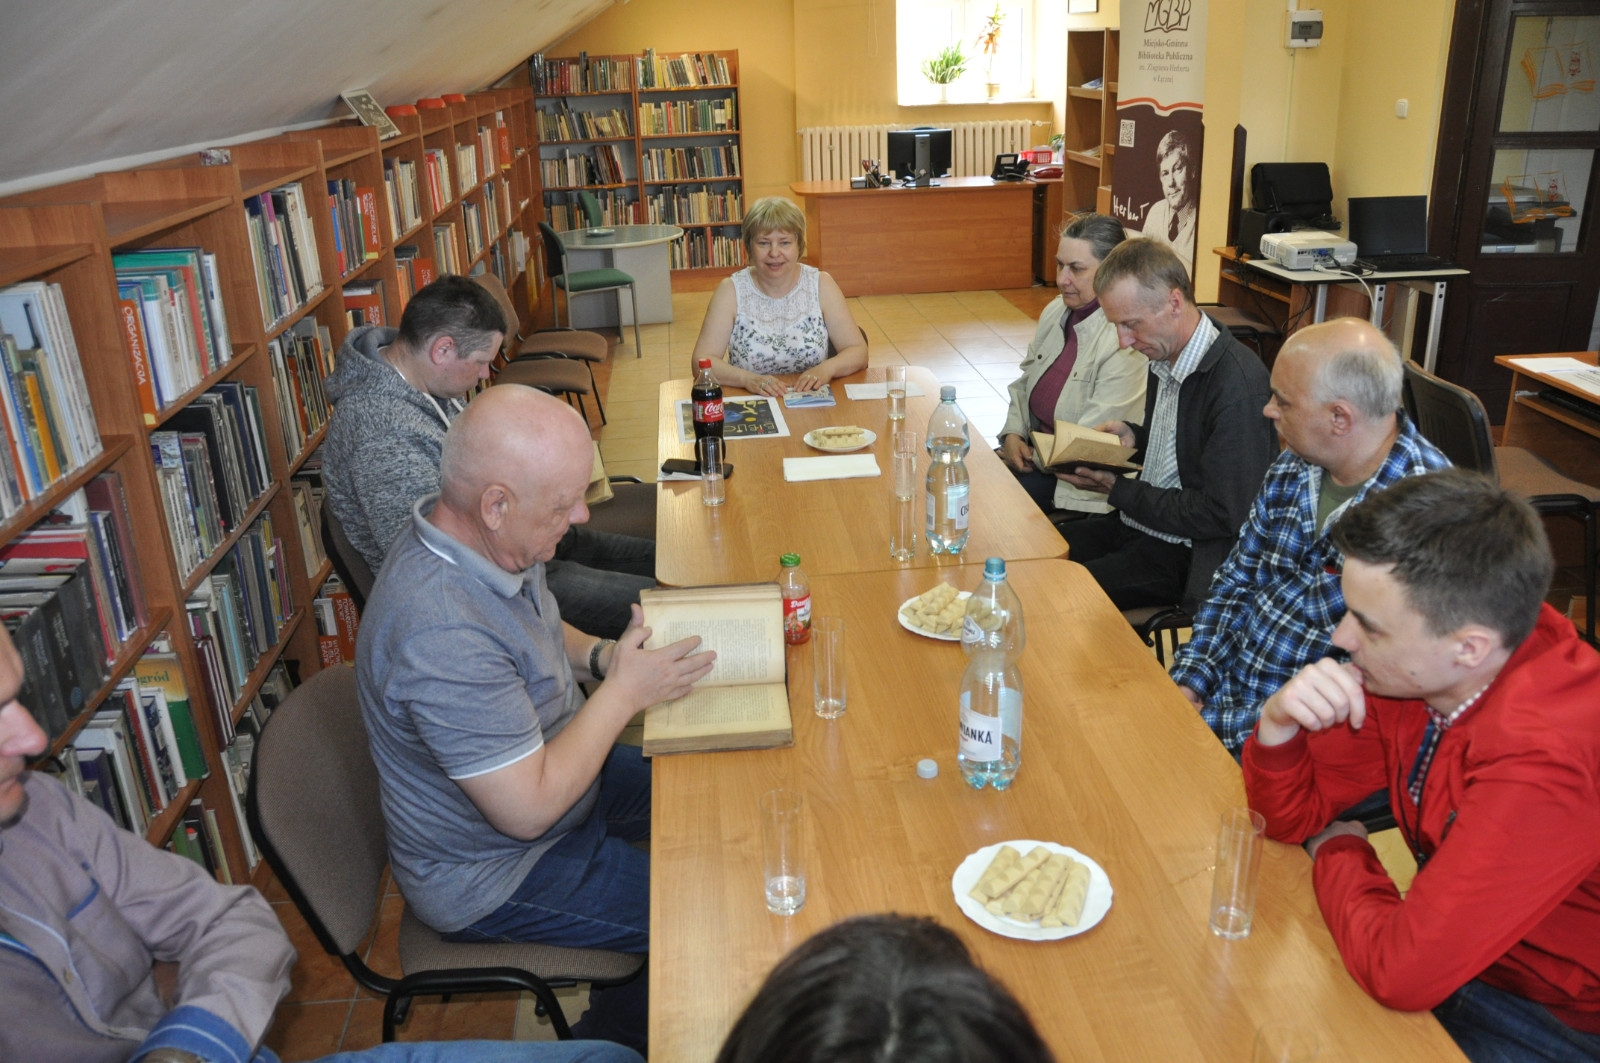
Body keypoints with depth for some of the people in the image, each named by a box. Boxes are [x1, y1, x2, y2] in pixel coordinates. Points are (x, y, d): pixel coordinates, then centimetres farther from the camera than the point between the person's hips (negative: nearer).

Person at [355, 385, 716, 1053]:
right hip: (488, 875, -9)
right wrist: (624, 691, -23)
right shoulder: (442, 631, -38)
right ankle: (607, 1043, 19)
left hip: (547, 770, 9)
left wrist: (599, 654, -6)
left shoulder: (481, 540, -9)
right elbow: (529, 810, -32)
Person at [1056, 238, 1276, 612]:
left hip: (1187, 553, -9)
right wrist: (1133, 437, 0)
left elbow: (1220, 516, -22)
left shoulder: (1237, 383, -24)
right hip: (1137, 523, 9)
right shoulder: (1165, 355, 5)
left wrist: (1118, 490, -17)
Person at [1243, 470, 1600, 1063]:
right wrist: (1279, 724, -23)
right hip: (1456, 951, 6)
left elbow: (1401, 971, -34)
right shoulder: (1415, 668, -11)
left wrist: (1337, 852, -15)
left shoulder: (1546, 763, -34)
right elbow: (1292, 815, -2)